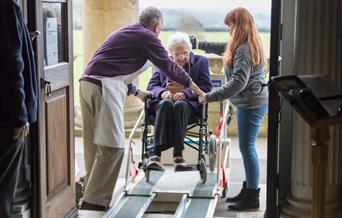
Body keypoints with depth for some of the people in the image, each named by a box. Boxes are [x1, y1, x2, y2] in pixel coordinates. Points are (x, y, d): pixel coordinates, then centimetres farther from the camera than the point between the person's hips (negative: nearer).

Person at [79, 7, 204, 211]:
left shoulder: (124, 33, 27)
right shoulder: (147, 36, 1)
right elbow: (168, 65, 5)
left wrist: (136, 92, 42)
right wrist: (192, 85, 19)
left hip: (89, 83, 10)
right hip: (104, 87, -10)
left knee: (95, 144, 13)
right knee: (112, 146, -8)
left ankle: (93, 195, 18)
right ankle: (95, 200, -7)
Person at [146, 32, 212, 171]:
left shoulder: (200, 61, 16)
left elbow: (206, 87, 3)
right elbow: (151, 85, 14)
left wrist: (185, 93, -15)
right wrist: (162, 92, -11)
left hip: (189, 102, -1)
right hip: (163, 100, 2)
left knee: (179, 105, -38)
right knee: (165, 103, -36)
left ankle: (178, 154, -43)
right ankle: (156, 153, -45)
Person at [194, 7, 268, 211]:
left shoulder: (244, 50, -19)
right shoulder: (248, 45, 13)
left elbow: (238, 83, -26)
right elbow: (223, 47, 29)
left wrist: (210, 97, -24)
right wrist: (197, 43, 33)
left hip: (251, 104, -10)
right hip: (254, 101, 10)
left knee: (247, 148, -5)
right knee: (247, 148, 15)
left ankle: (252, 197, 1)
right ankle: (249, 189, 23)